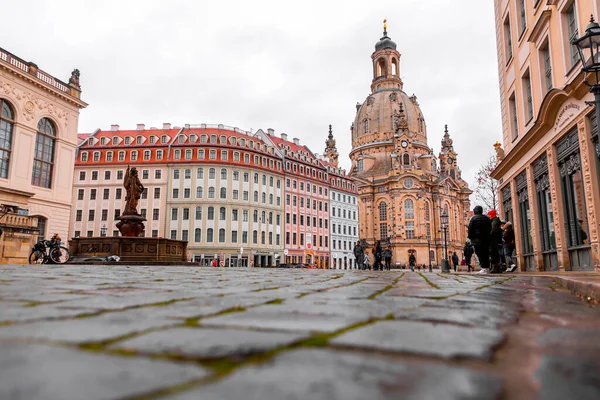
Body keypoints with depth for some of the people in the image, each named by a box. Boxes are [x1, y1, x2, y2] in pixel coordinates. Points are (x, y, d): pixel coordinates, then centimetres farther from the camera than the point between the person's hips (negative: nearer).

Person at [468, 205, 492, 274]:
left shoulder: (473, 218, -6)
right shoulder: (487, 218, 13)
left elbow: (470, 229, -7)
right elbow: (490, 229, 18)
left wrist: (470, 237, 2)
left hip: (477, 239, -6)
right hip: (486, 239, 6)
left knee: (480, 254, -7)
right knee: (486, 253, 9)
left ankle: (484, 268, -13)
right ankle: (487, 267, 7)